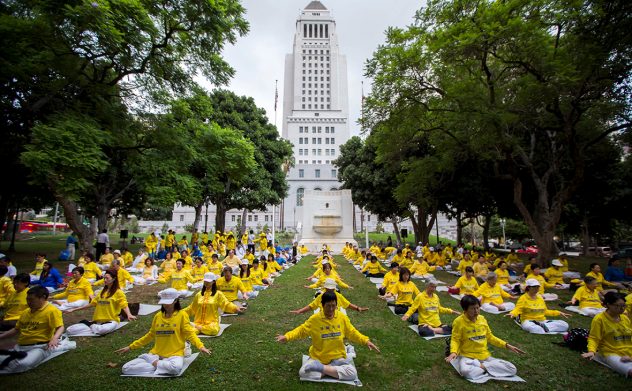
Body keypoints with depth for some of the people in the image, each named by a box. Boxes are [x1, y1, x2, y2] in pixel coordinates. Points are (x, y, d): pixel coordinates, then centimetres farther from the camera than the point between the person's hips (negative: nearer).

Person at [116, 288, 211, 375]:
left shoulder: (182, 315, -6)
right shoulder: (158, 316, 9)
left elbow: (189, 333, -9)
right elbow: (150, 335, 20)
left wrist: (200, 346, -24)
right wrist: (130, 347, 19)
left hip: (174, 354, -4)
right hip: (155, 354, 4)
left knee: (175, 368, -38)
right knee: (126, 368, -12)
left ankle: (155, 364, -8)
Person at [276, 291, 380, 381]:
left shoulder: (342, 317, -6)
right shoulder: (314, 319, -12)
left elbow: (352, 333, 5)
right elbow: (301, 330, -5)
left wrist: (366, 341, -8)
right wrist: (286, 337, -21)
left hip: (338, 357, 2)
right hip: (317, 358, -1)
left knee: (352, 373, -24)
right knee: (303, 372, -26)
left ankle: (321, 368, -13)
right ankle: (334, 369, -13)